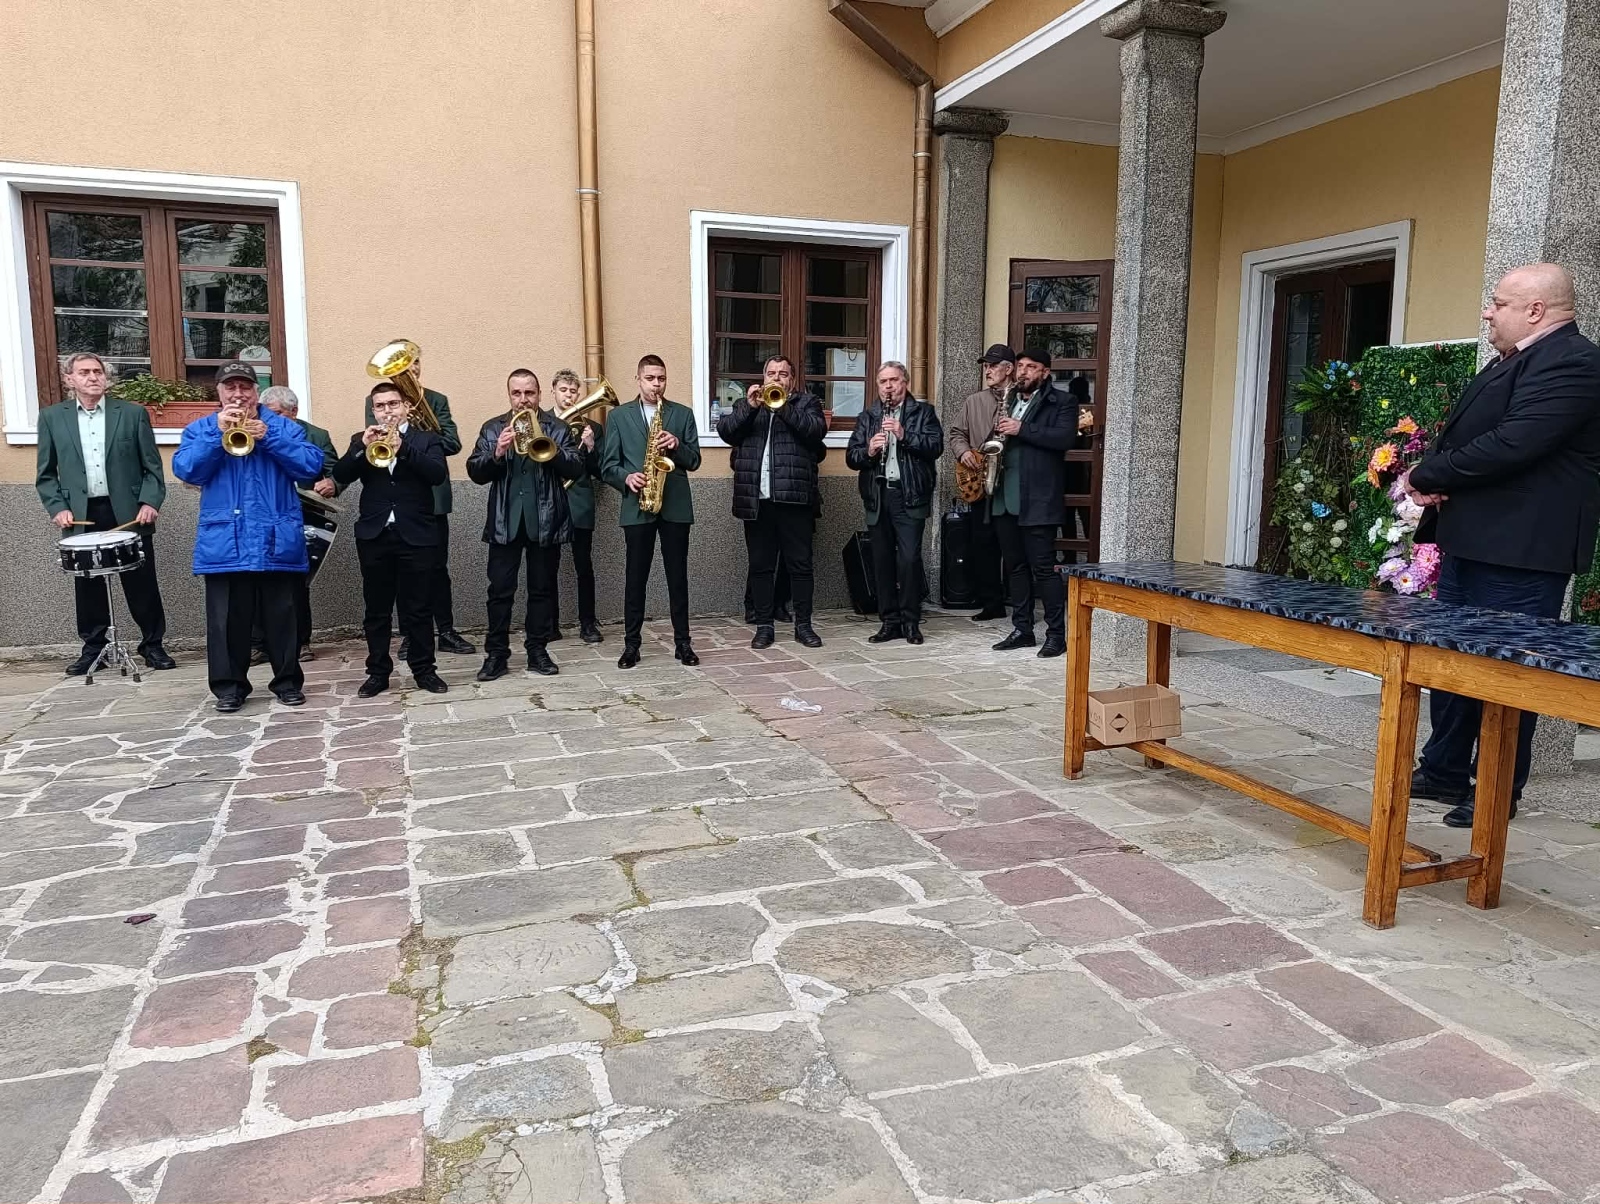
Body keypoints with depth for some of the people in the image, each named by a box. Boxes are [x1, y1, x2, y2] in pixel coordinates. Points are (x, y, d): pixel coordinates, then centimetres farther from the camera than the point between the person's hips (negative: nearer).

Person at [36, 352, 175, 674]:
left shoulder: (133, 413, 4)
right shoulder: (51, 417, 8)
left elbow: (152, 467, 3)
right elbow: (46, 474, 9)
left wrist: (150, 502, -11)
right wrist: (58, 508, -5)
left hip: (128, 512, -1)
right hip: (81, 515, 1)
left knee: (142, 583, 3)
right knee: (87, 586, 7)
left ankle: (153, 644, 15)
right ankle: (93, 647, 19)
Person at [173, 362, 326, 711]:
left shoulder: (283, 426, 7)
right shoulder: (199, 429, 10)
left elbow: (312, 465, -7)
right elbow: (185, 470, -7)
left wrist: (268, 437, -15)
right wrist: (217, 433, -14)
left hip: (276, 542, 0)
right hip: (224, 544, 1)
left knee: (281, 617, 6)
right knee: (227, 620, 4)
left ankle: (288, 681, 17)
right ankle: (229, 686, 14)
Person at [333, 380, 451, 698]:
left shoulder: (427, 440, 6)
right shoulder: (360, 440, 12)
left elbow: (439, 474, -11)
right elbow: (340, 475, -2)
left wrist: (402, 448, -22)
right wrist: (364, 448, -17)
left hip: (417, 536, -2)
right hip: (373, 535, 2)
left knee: (418, 609, 4)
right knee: (376, 610, 7)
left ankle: (424, 669, 13)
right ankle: (378, 672, 15)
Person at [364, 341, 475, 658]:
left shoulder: (436, 400, 9)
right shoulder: (377, 400, 5)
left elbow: (453, 442, -4)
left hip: (432, 496, 1)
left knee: (438, 567, 6)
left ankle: (446, 631, 14)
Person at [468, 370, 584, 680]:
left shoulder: (557, 427, 5)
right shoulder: (492, 428, 8)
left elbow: (576, 468, -6)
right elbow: (475, 472, 0)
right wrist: (497, 453, -19)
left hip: (545, 521, 0)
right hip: (504, 521, 0)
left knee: (542, 589, 7)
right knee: (500, 590, 1)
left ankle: (538, 651, 16)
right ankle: (496, 654, 8)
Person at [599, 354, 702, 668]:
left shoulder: (683, 414, 9)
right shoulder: (618, 415, 7)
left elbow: (694, 461, 5)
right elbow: (608, 465, 2)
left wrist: (677, 446, -14)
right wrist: (626, 478, -17)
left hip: (676, 505, 1)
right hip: (637, 506, -1)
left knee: (678, 575, 5)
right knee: (635, 577, 3)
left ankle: (682, 641, 12)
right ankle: (631, 643, 11)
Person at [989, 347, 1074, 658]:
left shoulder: (1060, 403, -2)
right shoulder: (1009, 400, 19)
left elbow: (1064, 438, -17)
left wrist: (1021, 429, -19)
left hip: (1039, 499, -7)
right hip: (1005, 498, 7)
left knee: (1044, 568, -6)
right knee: (1015, 566, 10)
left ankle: (1057, 634, 1)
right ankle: (1022, 629, 18)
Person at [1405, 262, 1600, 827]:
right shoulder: (1512, 361, 18)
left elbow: (1511, 445, -25)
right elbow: (1463, 436, 19)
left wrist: (1426, 476, -14)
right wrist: (1433, 478, -2)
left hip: (1519, 553, -10)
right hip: (1471, 543, 10)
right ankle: (1444, 773, 27)